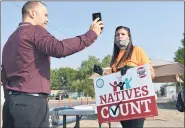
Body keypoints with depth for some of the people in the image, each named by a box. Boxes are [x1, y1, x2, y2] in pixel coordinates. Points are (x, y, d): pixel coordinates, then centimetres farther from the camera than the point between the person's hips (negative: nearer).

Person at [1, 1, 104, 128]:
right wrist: (91, 34, -17)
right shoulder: (34, 30, -6)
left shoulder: (11, 38, 21)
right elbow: (59, 48, -23)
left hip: (12, 100, 9)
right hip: (31, 101, -9)